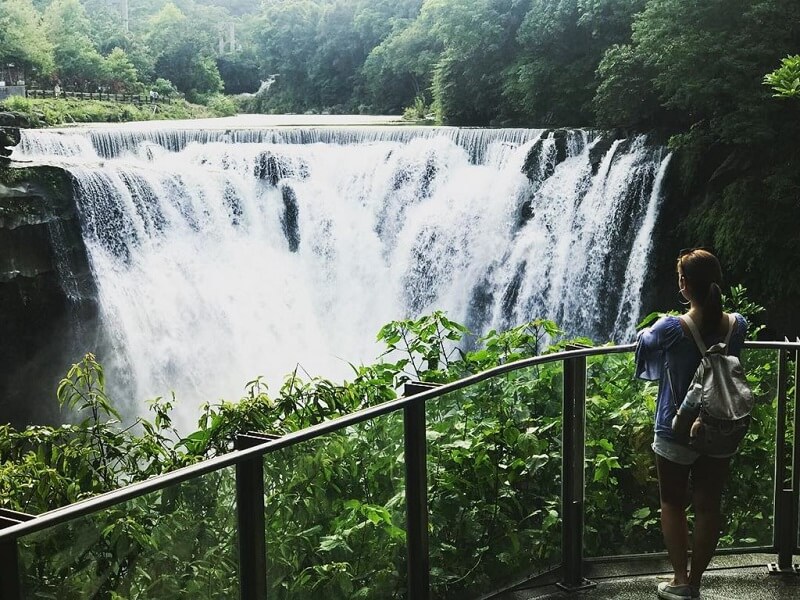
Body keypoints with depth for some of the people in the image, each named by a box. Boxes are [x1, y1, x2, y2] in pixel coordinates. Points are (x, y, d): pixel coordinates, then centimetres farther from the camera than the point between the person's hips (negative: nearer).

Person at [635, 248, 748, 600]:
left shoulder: (672, 329, -20)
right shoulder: (737, 326, -9)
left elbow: (644, 341, 3)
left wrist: (646, 332, 25)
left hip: (676, 433, -3)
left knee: (673, 505, 15)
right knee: (708, 508, 13)